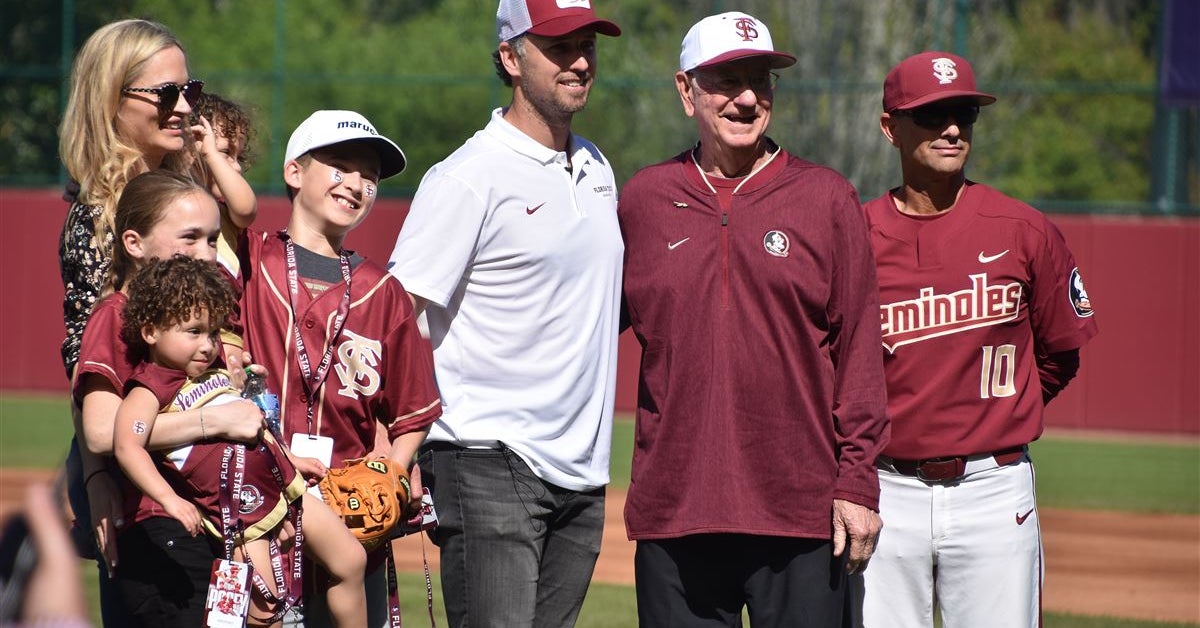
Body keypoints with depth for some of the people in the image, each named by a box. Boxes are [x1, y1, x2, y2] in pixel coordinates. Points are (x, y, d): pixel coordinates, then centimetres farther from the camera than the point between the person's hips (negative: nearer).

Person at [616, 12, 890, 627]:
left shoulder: (825, 197, 4)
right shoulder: (643, 199, 9)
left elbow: (859, 347, 2)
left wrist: (857, 482, -4)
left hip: (801, 510, -2)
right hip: (673, 508, 2)